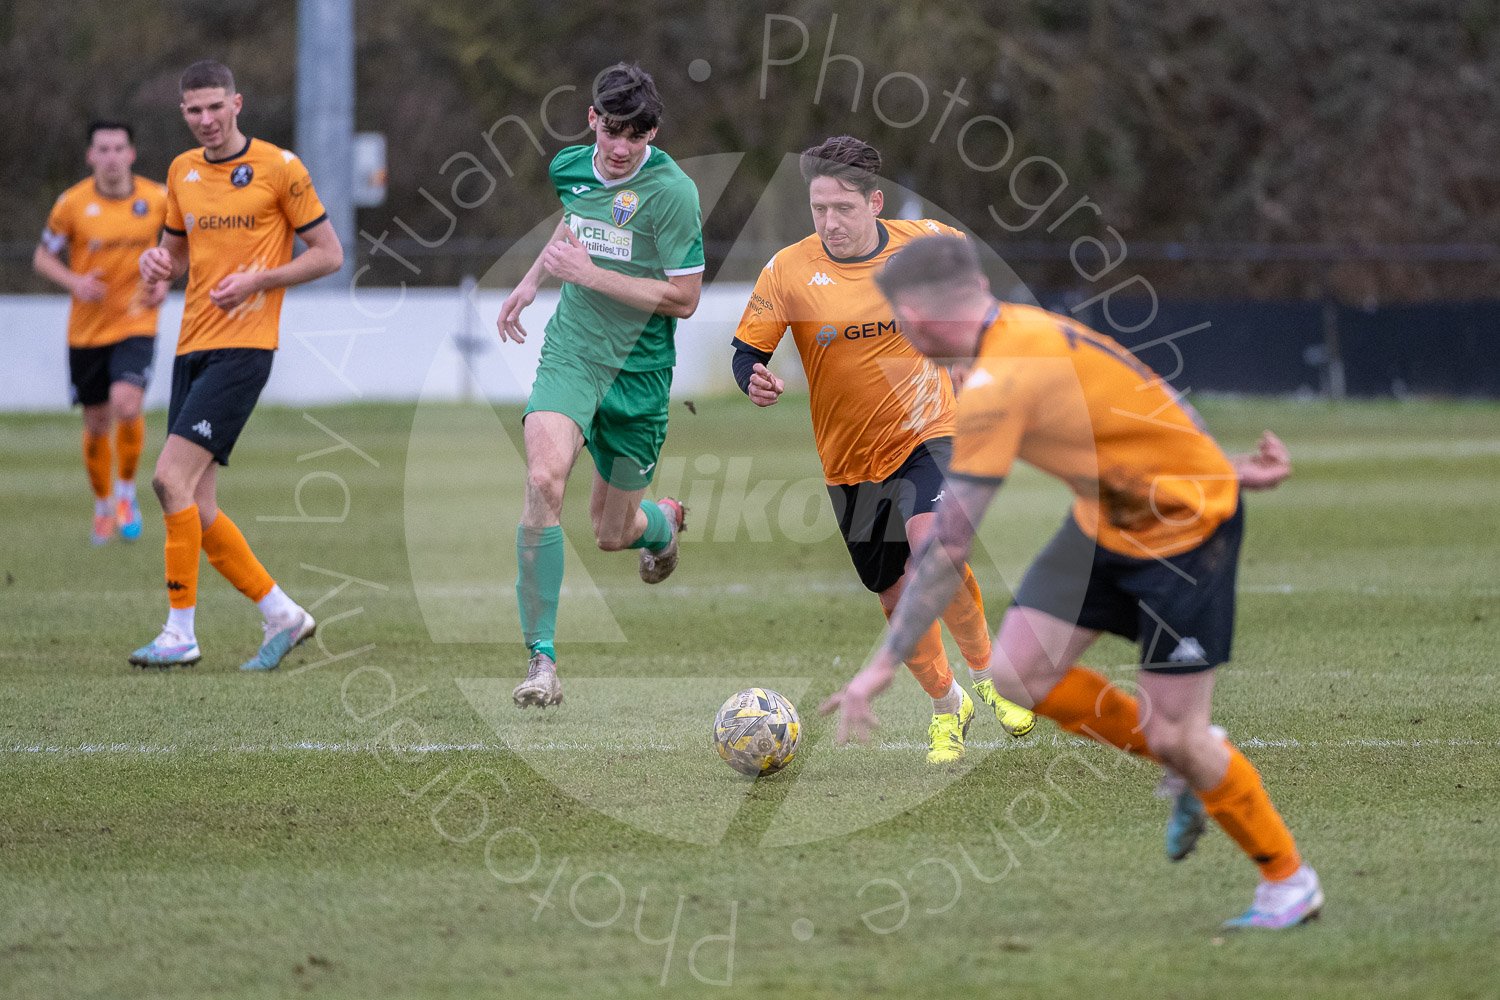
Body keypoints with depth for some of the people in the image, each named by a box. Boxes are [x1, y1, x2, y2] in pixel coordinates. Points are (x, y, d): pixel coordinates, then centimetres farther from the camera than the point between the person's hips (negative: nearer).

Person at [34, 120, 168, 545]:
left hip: (136, 323, -1)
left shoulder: (158, 199, -4)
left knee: (126, 404, -23)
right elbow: (43, 256, 2)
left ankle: (127, 490, 1)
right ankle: (103, 506, 30)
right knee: (97, 425, 7)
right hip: (87, 330, 1)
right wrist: (74, 282, -16)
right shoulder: (72, 203, -7)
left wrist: (165, 279, -4)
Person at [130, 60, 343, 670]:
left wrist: (257, 280, -13)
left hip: (243, 346, -7)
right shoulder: (183, 171, 13)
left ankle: (180, 634, -13)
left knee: (172, 478, -18)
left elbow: (329, 254, -2)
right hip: (192, 346, 7)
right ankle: (282, 615, 16)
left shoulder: (279, 167, -5)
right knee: (196, 507, 2)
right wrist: (156, 260, 3)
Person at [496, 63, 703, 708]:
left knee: (612, 534, 9)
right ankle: (541, 659, -21)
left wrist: (589, 273, -20)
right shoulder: (570, 168, 2)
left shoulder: (671, 191, -16)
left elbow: (684, 299, -16)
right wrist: (532, 281, 19)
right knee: (544, 480, -26)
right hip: (570, 357, 3)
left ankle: (663, 522, 50)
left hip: (639, 373, -2)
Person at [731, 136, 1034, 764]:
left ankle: (987, 673, -6)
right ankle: (946, 707, 35)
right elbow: (747, 351, -9)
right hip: (850, 457, 2)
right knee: (897, 598, 9)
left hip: (927, 434, -2)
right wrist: (754, 382, -30)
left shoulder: (929, 244, -10)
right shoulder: (788, 270, -12)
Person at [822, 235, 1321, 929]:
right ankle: (1190, 756, 17)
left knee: (1173, 739, -6)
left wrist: (883, 665, -23)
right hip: (1107, 519, 9)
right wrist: (1220, 468, 18)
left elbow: (947, 548, -28)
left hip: (1185, 528, -9)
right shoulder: (1022, 330, -2)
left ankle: (1290, 882, 15)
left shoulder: (996, 388, -29)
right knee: (1017, 670, -2)